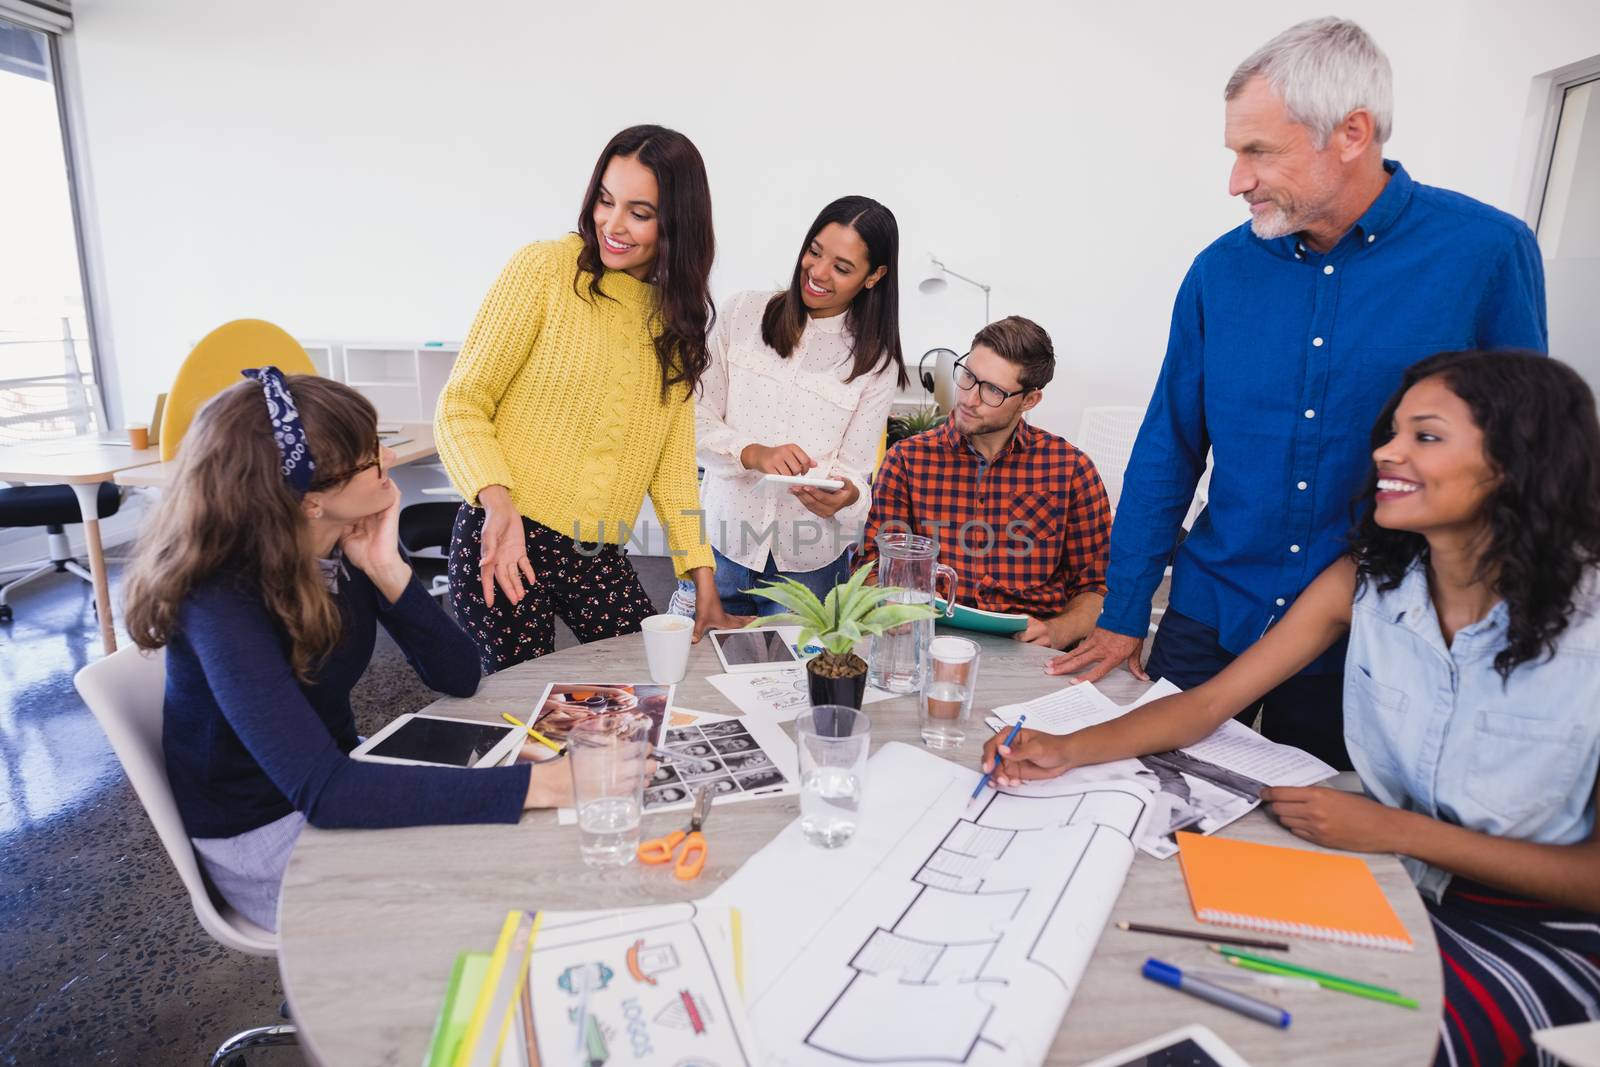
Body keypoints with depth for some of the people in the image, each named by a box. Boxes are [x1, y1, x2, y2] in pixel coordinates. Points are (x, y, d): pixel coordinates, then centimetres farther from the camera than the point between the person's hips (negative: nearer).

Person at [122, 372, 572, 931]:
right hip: (258, 840, -6)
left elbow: (458, 677, -9)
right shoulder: (223, 603, -29)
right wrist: (539, 784, -44)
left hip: (337, 780, 6)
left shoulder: (356, 541, -10)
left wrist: (387, 570, -24)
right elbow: (322, 793, -39)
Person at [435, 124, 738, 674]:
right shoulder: (543, 268, -8)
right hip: (504, 543, -4)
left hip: (600, 558, 5)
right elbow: (461, 405, -8)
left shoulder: (677, 314, 8)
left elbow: (672, 456, 8)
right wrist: (498, 504, -27)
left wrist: (704, 582, 2)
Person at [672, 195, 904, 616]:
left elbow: (853, 472, -2)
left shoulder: (875, 363, -1)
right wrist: (754, 453, -21)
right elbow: (696, 420, -2)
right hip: (722, 543, 1)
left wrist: (845, 497, -26)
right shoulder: (745, 313, -1)